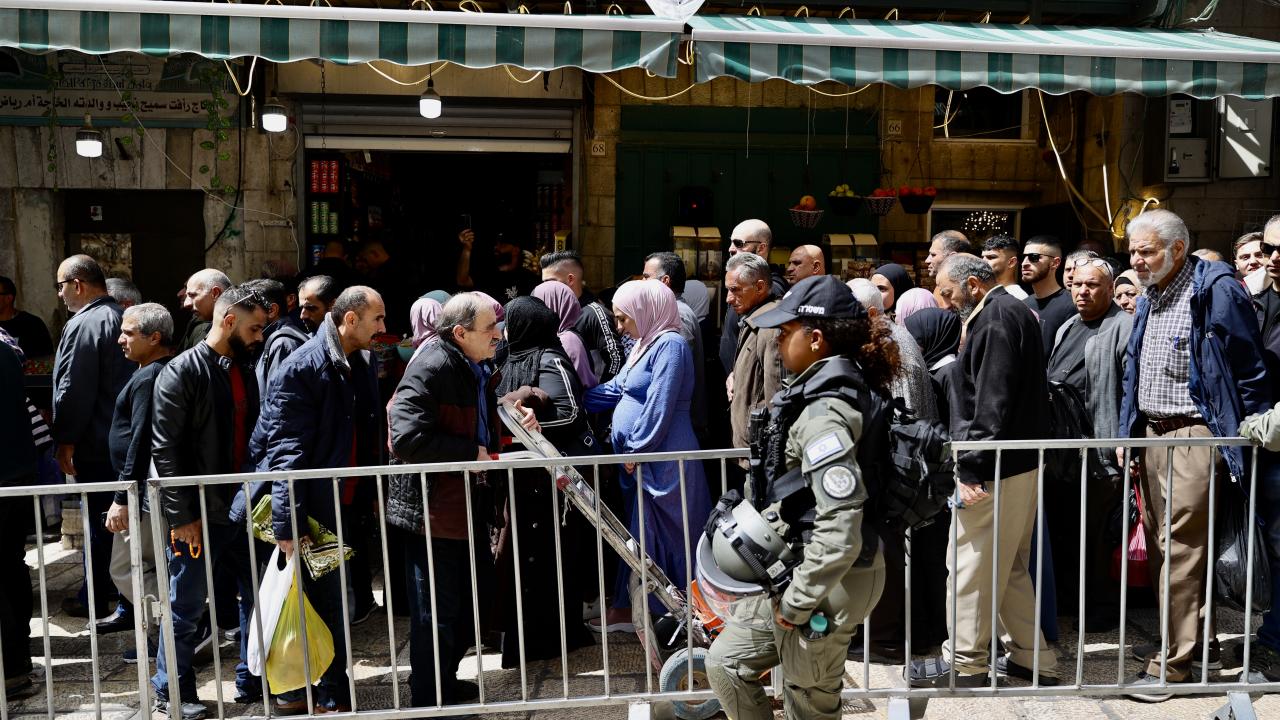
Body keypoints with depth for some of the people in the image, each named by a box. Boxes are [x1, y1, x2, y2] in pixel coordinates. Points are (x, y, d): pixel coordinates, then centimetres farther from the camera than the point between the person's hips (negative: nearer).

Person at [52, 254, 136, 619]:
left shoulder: (84, 324, -17)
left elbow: (73, 390, -20)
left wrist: (65, 440, -14)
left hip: (95, 444, -8)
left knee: (98, 520, 0)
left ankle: (94, 599, 8)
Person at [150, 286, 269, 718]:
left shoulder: (248, 370, 9)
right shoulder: (183, 372, -10)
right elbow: (165, 449, -13)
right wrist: (182, 515, -16)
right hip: (200, 515, -6)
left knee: (258, 597, 13)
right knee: (186, 608, 7)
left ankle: (251, 681, 28)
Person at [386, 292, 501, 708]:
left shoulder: (480, 371, 12)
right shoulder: (431, 369, -19)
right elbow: (407, 437, -29)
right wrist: (472, 453, -22)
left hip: (469, 507, 10)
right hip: (434, 511, -10)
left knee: (473, 600, 21)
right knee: (436, 614, 2)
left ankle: (445, 681, 39)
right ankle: (430, 701, 18)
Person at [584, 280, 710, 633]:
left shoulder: (670, 345, -16)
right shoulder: (644, 345, 15)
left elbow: (659, 407, -20)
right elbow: (616, 389, 22)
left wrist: (635, 450, -15)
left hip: (661, 459, -10)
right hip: (638, 458, 10)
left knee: (661, 535, -3)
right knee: (639, 534, 15)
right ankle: (628, 608, 23)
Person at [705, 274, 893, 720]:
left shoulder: (823, 412, -24)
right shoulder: (846, 384, 6)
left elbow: (841, 528, -31)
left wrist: (797, 601, -21)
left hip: (828, 580, -9)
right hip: (802, 565, 10)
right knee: (726, 661, 18)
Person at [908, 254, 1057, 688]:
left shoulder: (996, 317, -14)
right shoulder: (1013, 312, 18)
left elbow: (992, 402, -22)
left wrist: (972, 467, -21)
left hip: (997, 468, -11)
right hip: (1020, 462, 11)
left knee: (971, 565, -2)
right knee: (1010, 567, 16)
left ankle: (964, 662, 7)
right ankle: (1032, 657, 23)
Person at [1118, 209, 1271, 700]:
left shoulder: (1216, 292, -11)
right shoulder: (1149, 298, 14)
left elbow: (1250, 373, -9)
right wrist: (1127, 432, 16)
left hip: (1194, 435, -8)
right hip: (1151, 433, 8)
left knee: (1180, 549, -9)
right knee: (1158, 543, 12)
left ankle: (1173, 664, -3)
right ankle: (1181, 635, 26)